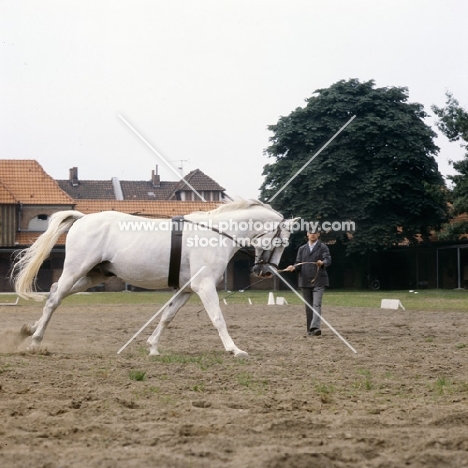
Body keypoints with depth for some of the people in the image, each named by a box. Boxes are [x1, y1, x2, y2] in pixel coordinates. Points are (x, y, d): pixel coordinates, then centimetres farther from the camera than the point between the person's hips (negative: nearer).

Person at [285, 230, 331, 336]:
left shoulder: (323, 247, 3)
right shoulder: (302, 249, 16)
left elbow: (328, 260, -13)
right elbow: (298, 264, 13)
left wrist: (322, 263, -36)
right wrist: (293, 267, -10)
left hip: (318, 281, -4)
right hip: (305, 281, 4)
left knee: (317, 304, -16)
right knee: (308, 306, 7)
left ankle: (315, 327, -27)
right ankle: (310, 330, 12)